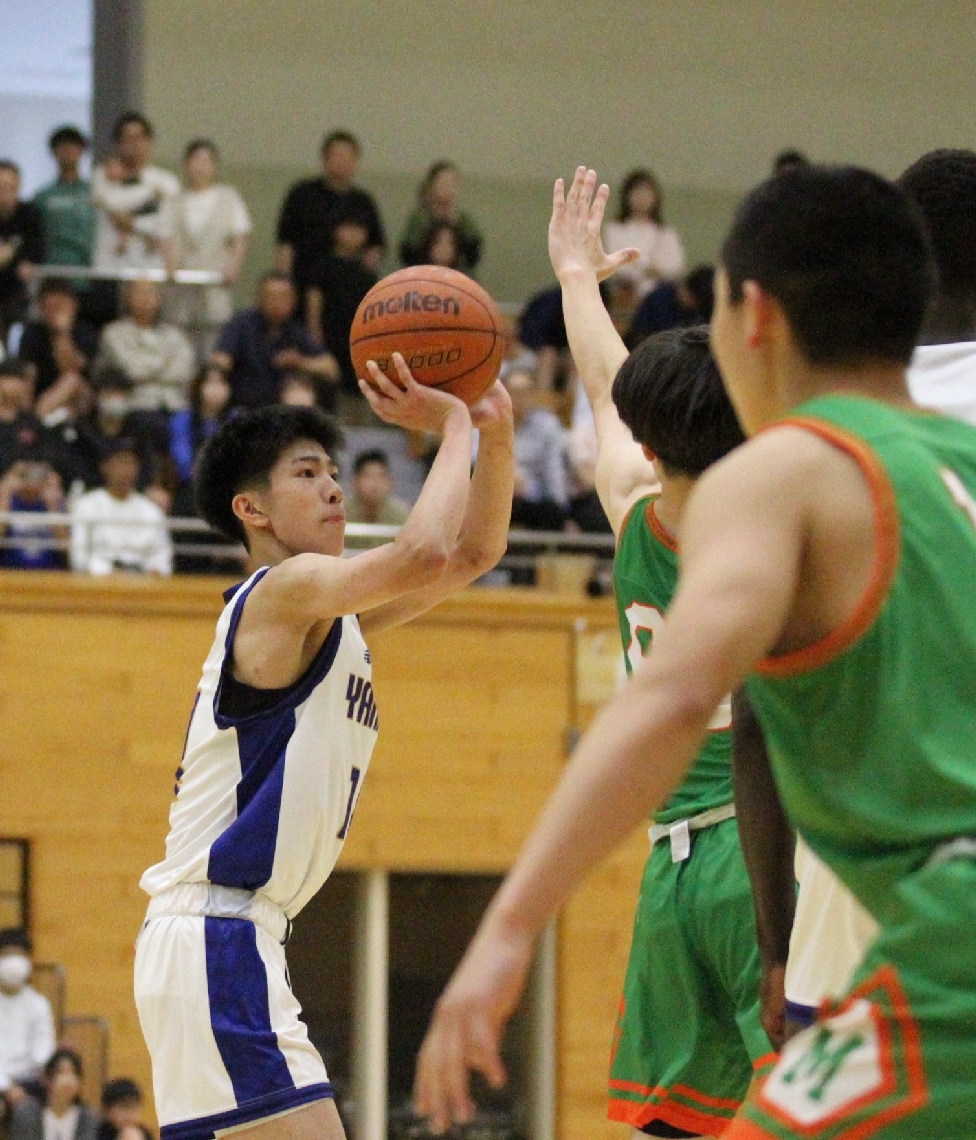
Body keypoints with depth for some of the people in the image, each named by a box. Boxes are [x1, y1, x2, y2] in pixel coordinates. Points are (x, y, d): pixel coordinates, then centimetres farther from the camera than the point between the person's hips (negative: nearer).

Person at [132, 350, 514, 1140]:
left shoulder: (334, 619, 18)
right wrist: (454, 427, -10)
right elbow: (425, 552, -25)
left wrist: (496, 430, 5)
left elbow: (473, 551, 20)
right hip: (217, 940, -10)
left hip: (235, 941, 10)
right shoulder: (285, 592, -9)